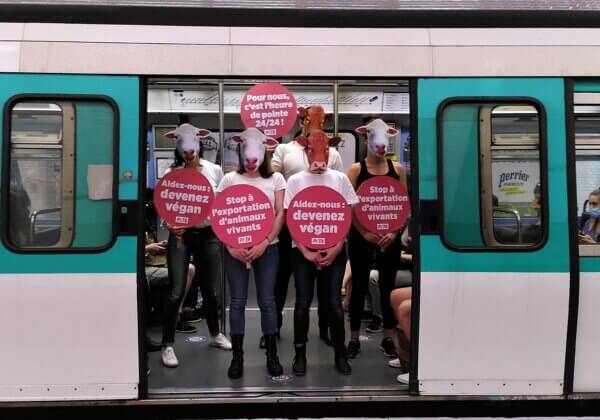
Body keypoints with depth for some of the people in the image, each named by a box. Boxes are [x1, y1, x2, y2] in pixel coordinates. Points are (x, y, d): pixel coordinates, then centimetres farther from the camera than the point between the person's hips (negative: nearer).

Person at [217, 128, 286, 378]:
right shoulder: (230, 179, 6)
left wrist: (264, 243, -11)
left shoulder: (275, 179, 6)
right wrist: (230, 246, -10)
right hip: (235, 248, 0)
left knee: (267, 301, 3)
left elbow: (280, 214, 0)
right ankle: (237, 356, 13)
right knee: (238, 301, 3)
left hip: (267, 247, 0)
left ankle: (272, 355, 15)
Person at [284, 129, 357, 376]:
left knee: (334, 303, 1)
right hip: (302, 250, 0)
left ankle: (340, 354, 17)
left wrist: (337, 248, -7)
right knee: (303, 302, 1)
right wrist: (305, 251, -9)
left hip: (334, 250, 1)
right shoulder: (295, 180, 2)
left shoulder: (340, 179, 4)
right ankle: (300, 354, 17)